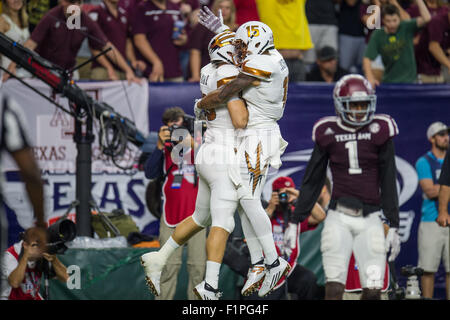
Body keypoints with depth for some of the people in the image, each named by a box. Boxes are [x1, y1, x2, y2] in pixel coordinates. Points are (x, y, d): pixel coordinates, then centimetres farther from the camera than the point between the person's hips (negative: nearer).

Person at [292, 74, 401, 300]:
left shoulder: (379, 131, 3)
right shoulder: (328, 133, 3)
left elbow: (388, 182, 7)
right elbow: (311, 182, 11)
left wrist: (394, 226, 5)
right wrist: (295, 222, 10)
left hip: (370, 219, 0)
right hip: (339, 218, 0)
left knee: (373, 289, -5)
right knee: (334, 289, -8)